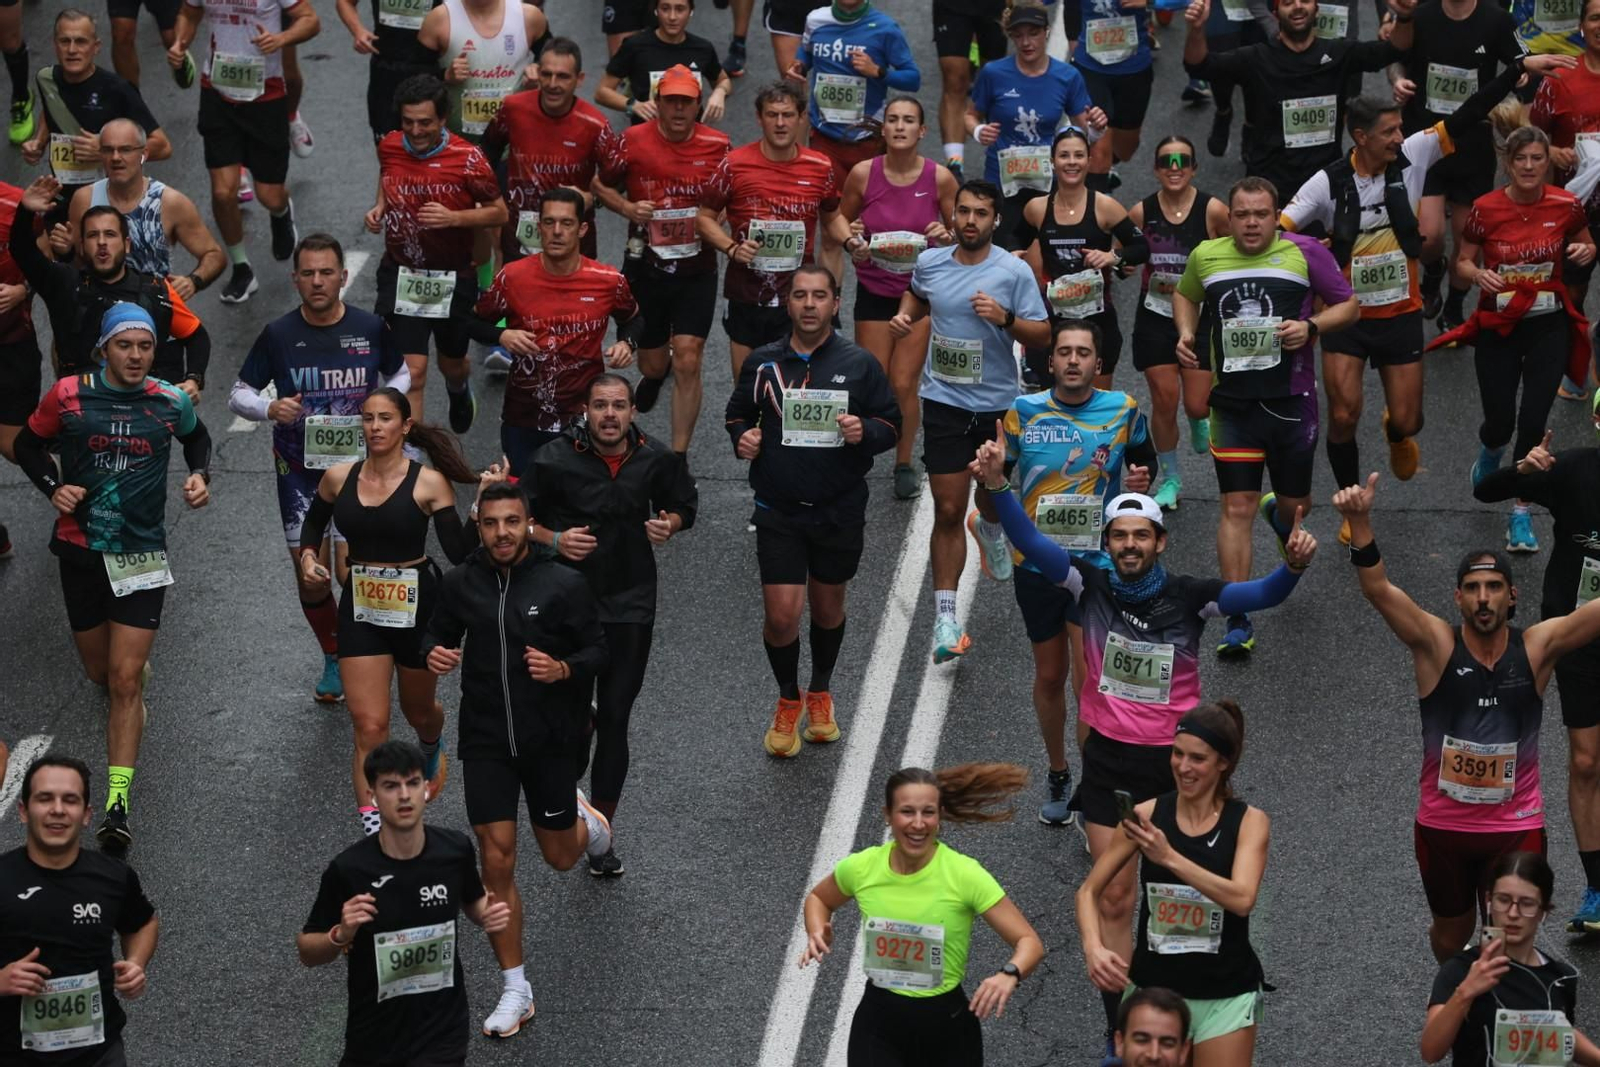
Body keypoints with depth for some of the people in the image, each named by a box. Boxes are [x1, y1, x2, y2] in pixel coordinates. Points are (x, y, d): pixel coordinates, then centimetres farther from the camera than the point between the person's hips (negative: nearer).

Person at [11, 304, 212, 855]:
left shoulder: (171, 403, -2)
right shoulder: (68, 395, -6)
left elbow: (198, 438, 20)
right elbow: (29, 444, 9)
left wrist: (199, 476, 1)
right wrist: (53, 487, -8)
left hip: (141, 555, -1)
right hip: (80, 549, 1)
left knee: (125, 681, -9)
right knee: (99, 672, 15)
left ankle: (118, 804, -11)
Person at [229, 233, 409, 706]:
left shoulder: (371, 328, -5)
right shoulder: (278, 335, -6)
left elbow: (400, 374, 14)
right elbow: (238, 395, 2)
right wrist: (270, 408, -19)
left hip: (357, 464, -1)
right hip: (299, 469, 1)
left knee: (353, 569, -11)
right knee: (310, 576, 3)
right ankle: (333, 657, 28)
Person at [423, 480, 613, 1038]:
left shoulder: (564, 584, -12)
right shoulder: (461, 582, -4)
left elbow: (596, 650, -4)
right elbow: (440, 633, 11)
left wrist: (563, 668, -25)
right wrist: (435, 655, -12)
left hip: (547, 739, -1)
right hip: (485, 741, 1)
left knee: (560, 858, 15)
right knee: (497, 862, -4)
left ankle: (582, 817, 54)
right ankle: (515, 991, 7)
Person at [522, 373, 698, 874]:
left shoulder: (656, 460, -1)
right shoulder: (554, 459, -9)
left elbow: (683, 505, 17)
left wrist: (669, 525, -5)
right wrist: (555, 539, -17)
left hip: (631, 606, 2)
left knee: (614, 721, 2)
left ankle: (602, 830, 13)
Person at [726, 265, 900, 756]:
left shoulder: (859, 364, -3)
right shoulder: (763, 362, 0)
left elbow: (891, 425, 3)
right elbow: (738, 413, 15)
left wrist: (865, 432, -18)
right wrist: (742, 437, -7)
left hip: (839, 511, 0)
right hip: (778, 510, 0)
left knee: (828, 607, 16)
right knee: (781, 614, -6)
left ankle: (820, 692, 40)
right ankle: (788, 699, 20)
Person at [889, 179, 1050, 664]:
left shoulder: (1014, 272, -9)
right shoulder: (930, 262, 0)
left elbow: (1042, 336, -8)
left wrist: (1005, 318, -25)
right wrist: (905, 316, 3)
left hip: (999, 404, 0)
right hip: (944, 402, 0)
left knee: (994, 495, 20)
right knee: (948, 511, -6)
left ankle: (989, 528, 59)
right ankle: (945, 615, -3)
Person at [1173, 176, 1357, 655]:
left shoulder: (1305, 253, -5)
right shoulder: (1205, 256, 2)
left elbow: (1349, 305, 1)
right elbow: (1185, 295, 23)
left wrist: (1311, 327, -17)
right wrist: (1186, 332, 4)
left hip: (1292, 400, 0)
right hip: (1232, 404, 0)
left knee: (1296, 505, 14)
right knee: (1237, 508, -6)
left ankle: (1280, 513, 55)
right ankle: (1238, 623, -2)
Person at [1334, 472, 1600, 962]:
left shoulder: (1537, 646, -8)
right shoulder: (1437, 644, -10)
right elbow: (1378, 589, -23)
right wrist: (1360, 522, -40)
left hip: (1517, 828, -1)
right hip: (1443, 826, 1)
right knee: (1451, 935, 20)